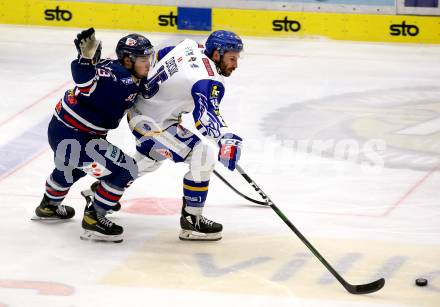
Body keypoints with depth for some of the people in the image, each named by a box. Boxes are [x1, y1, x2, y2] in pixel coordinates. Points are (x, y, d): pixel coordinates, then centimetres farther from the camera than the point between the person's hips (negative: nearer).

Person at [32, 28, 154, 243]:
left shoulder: (132, 78, 3)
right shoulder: (116, 76, -26)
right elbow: (85, 81, -42)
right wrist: (86, 58, -57)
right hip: (71, 137, -11)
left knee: (71, 167, 40)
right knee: (125, 170, -10)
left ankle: (48, 206, 64)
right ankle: (94, 219, 1)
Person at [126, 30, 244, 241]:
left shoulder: (191, 47, -2)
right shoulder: (208, 80, -27)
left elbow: (157, 57, 14)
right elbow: (206, 115, -45)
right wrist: (226, 139, -62)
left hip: (137, 107, 10)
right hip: (151, 124, -10)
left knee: (149, 160, 34)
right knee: (203, 155, -16)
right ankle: (191, 221, -9)